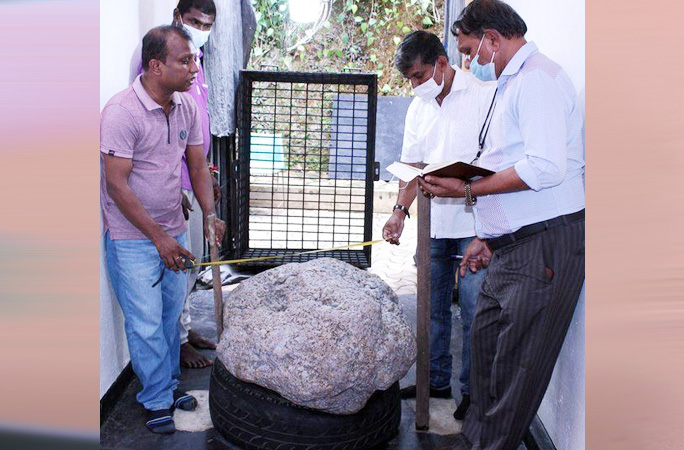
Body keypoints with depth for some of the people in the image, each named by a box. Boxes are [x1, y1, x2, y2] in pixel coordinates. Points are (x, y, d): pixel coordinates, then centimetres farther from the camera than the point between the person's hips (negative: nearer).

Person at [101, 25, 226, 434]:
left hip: (173, 232, 6)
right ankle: (158, 400, 18)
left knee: (172, 314, 17)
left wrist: (210, 214, -4)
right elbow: (117, 185, -21)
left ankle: (170, 383, 35)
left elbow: (198, 166, 10)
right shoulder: (121, 112, -20)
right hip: (133, 238, -6)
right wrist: (158, 236, -21)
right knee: (146, 324, 1)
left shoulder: (187, 106, 1)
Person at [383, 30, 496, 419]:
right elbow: (412, 165, 14)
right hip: (434, 226, 7)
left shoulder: (485, 96, -8)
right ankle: (437, 380, 28)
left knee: (474, 311, -1)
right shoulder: (418, 109, 13)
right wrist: (401, 210, 0)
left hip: (474, 225, -6)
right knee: (434, 307, 14)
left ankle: (473, 390, 13)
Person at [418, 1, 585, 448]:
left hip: (546, 243, -10)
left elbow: (545, 168, -24)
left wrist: (468, 189, -17)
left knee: (516, 357, -2)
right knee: (486, 336, 16)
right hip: (514, 245, 11)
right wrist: (487, 238, 22)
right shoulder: (512, 85, 22)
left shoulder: (537, 78, -12)